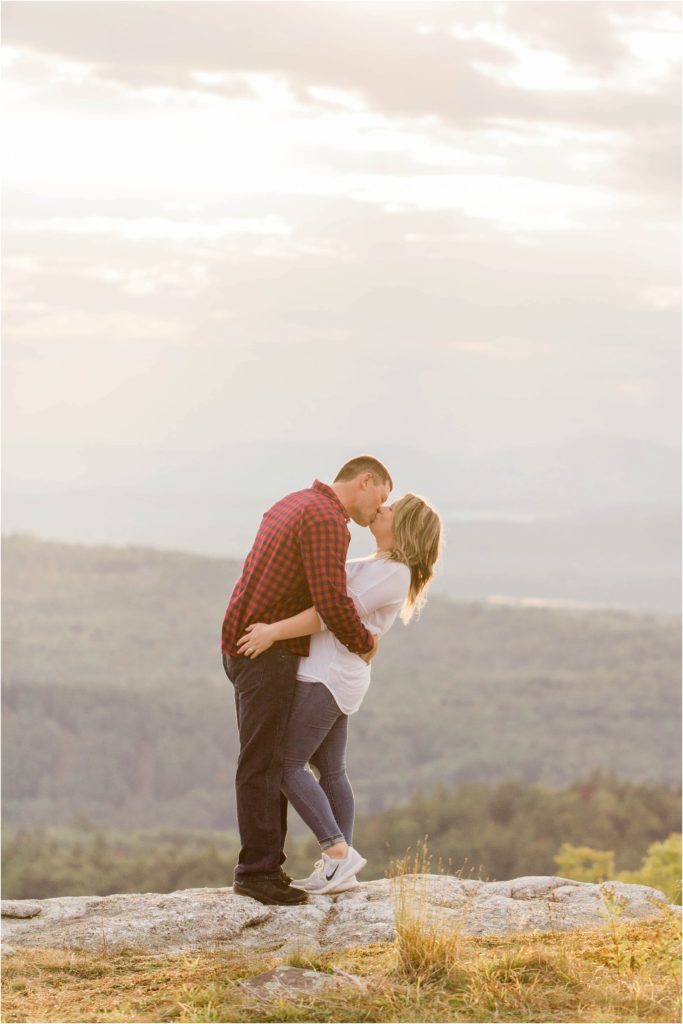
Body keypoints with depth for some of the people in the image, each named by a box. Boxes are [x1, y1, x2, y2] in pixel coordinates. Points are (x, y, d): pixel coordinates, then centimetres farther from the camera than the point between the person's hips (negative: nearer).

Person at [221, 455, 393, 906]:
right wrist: (364, 642, -4)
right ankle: (258, 871, -7)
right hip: (268, 654, -10)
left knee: (272, 761, 11)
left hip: (247, 645, 10)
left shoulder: (292, 507, 17)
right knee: (263, 763, -8)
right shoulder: (327, 521, -16)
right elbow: (333, 602, -24)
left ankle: (265, 866, 13)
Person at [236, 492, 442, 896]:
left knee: (288, 765, -10)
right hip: (333, 679, 10)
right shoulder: (375, 568, 18)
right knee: (330, 769, 9)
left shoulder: (393, 573, -15)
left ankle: (338, 852, -13)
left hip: (328, 677, -10)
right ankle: (340, 870, 9)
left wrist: (274, 631, -24)